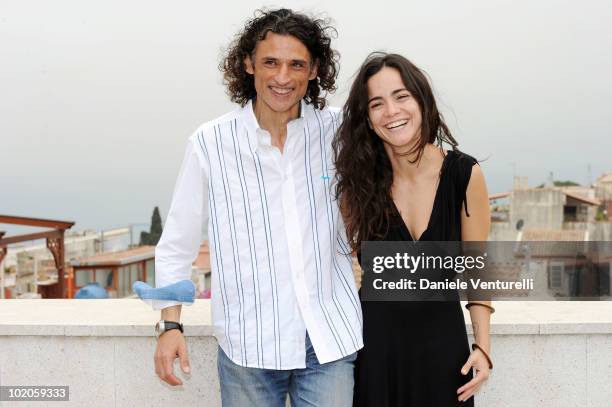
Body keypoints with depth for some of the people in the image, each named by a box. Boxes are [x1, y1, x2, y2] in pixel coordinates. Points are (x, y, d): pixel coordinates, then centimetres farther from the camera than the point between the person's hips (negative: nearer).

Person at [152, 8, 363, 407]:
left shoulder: (337, 131, -1)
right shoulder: (211, 142, -5)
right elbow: (177, 244, 1)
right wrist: (171, 325, -4)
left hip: (331, 339, 1)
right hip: (249, 344, -1)